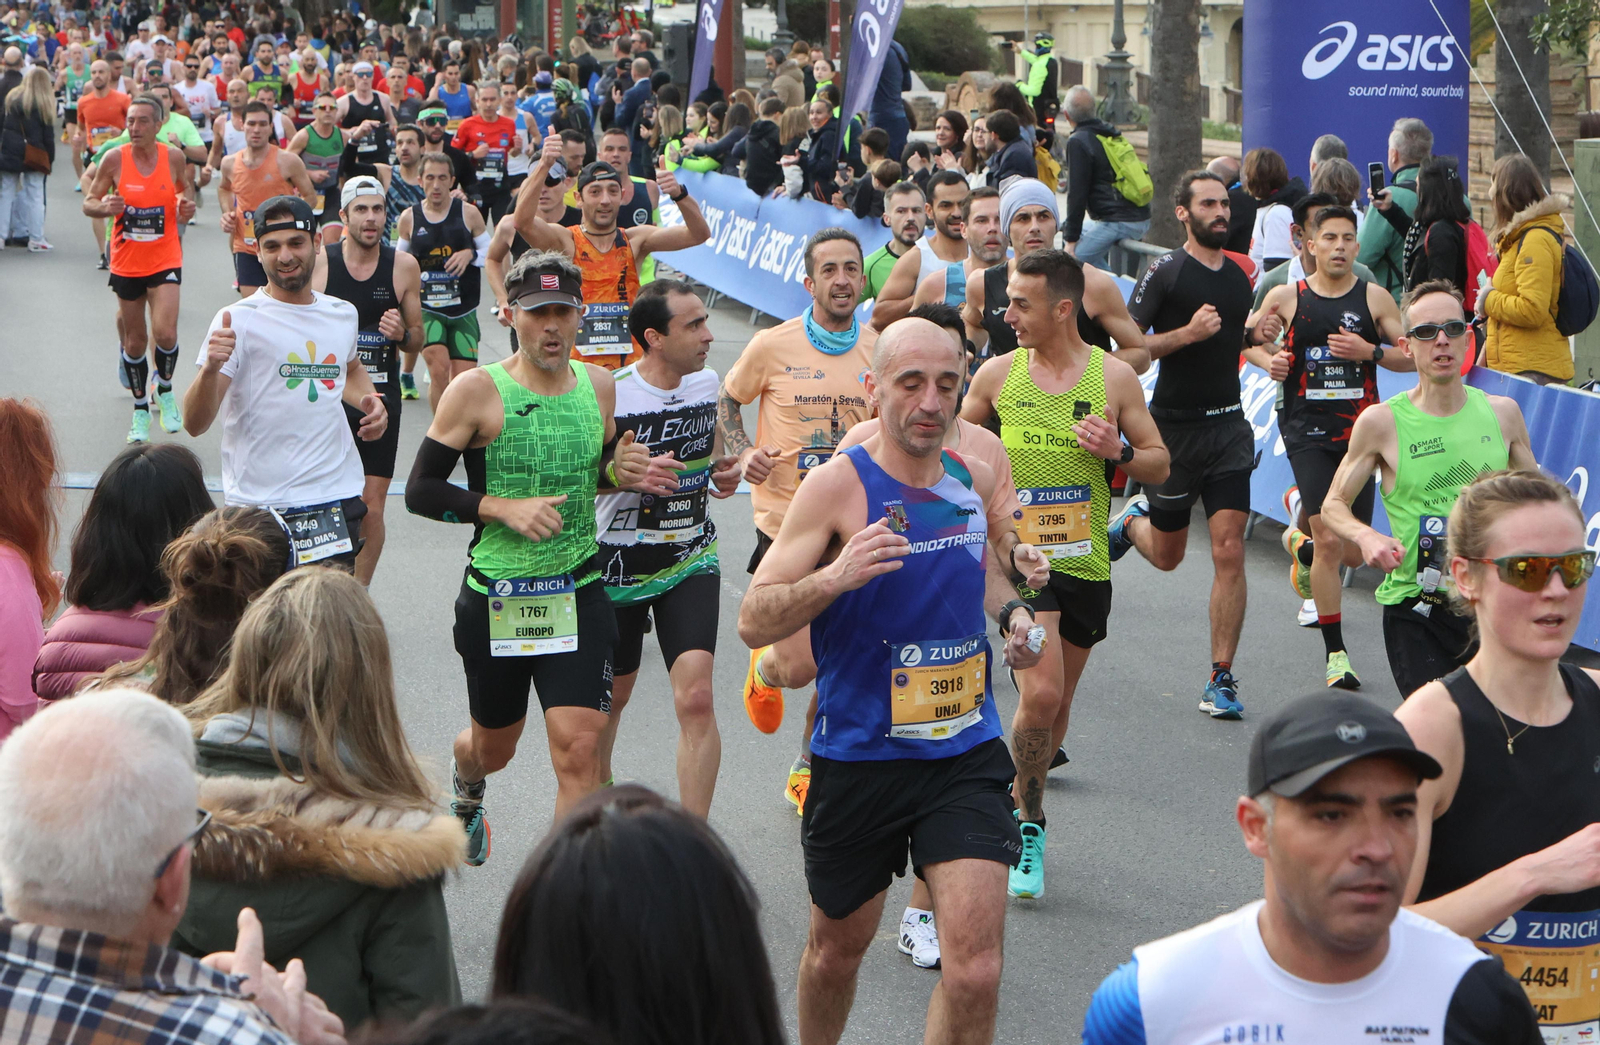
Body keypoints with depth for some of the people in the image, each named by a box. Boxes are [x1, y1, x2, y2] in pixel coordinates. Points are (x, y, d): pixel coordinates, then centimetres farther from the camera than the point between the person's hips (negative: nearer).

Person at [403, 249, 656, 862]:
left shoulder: (598, 385, 3)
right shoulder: (477, 391, -10)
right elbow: (420, 491, -9)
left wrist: (619, 471, -2)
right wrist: (504, 508, -20)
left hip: (578, 596, 2)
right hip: (494, 599, -2)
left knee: (579, 748, -12)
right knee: (494, 747, 18)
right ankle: (465, 789, 56)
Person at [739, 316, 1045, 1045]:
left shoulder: (974, 479, 4)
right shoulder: (838, 486, -12)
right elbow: (753, 623, -15)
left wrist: (1011, 612, 7)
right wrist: (835, 576, -31)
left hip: (967, 752, 3)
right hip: (859, 758, -2)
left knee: (975, 971, -11)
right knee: (838, 946, 18)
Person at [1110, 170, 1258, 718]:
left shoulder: (1238, 276, 11)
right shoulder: (1165, 272, -8)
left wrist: (1256, 336, 5)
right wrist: (1187, 332, -21)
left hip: (1229, 425, 4)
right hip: (1175, 426, -3)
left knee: (1229, 553, -8)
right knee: (1167, 555, 12)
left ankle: (1221, 679, -4)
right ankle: (1131, 521, 48)